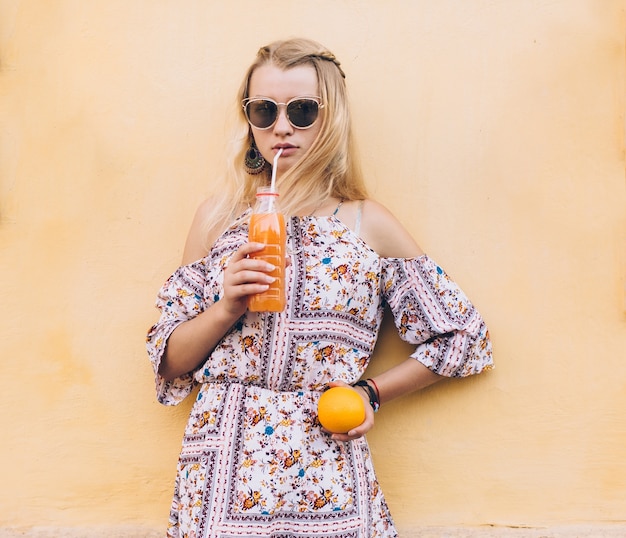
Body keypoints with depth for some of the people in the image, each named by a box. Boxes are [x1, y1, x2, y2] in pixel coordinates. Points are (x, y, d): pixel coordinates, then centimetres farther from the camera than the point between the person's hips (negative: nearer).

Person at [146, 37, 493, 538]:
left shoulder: (369, 224, 0)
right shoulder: (219, 216, 4)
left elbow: (463, 336, 6)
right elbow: (171, 361, 5)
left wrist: (371, 392, -2)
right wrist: (227, 308, -13)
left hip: (323, 476, -1)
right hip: (222, 470, 2)